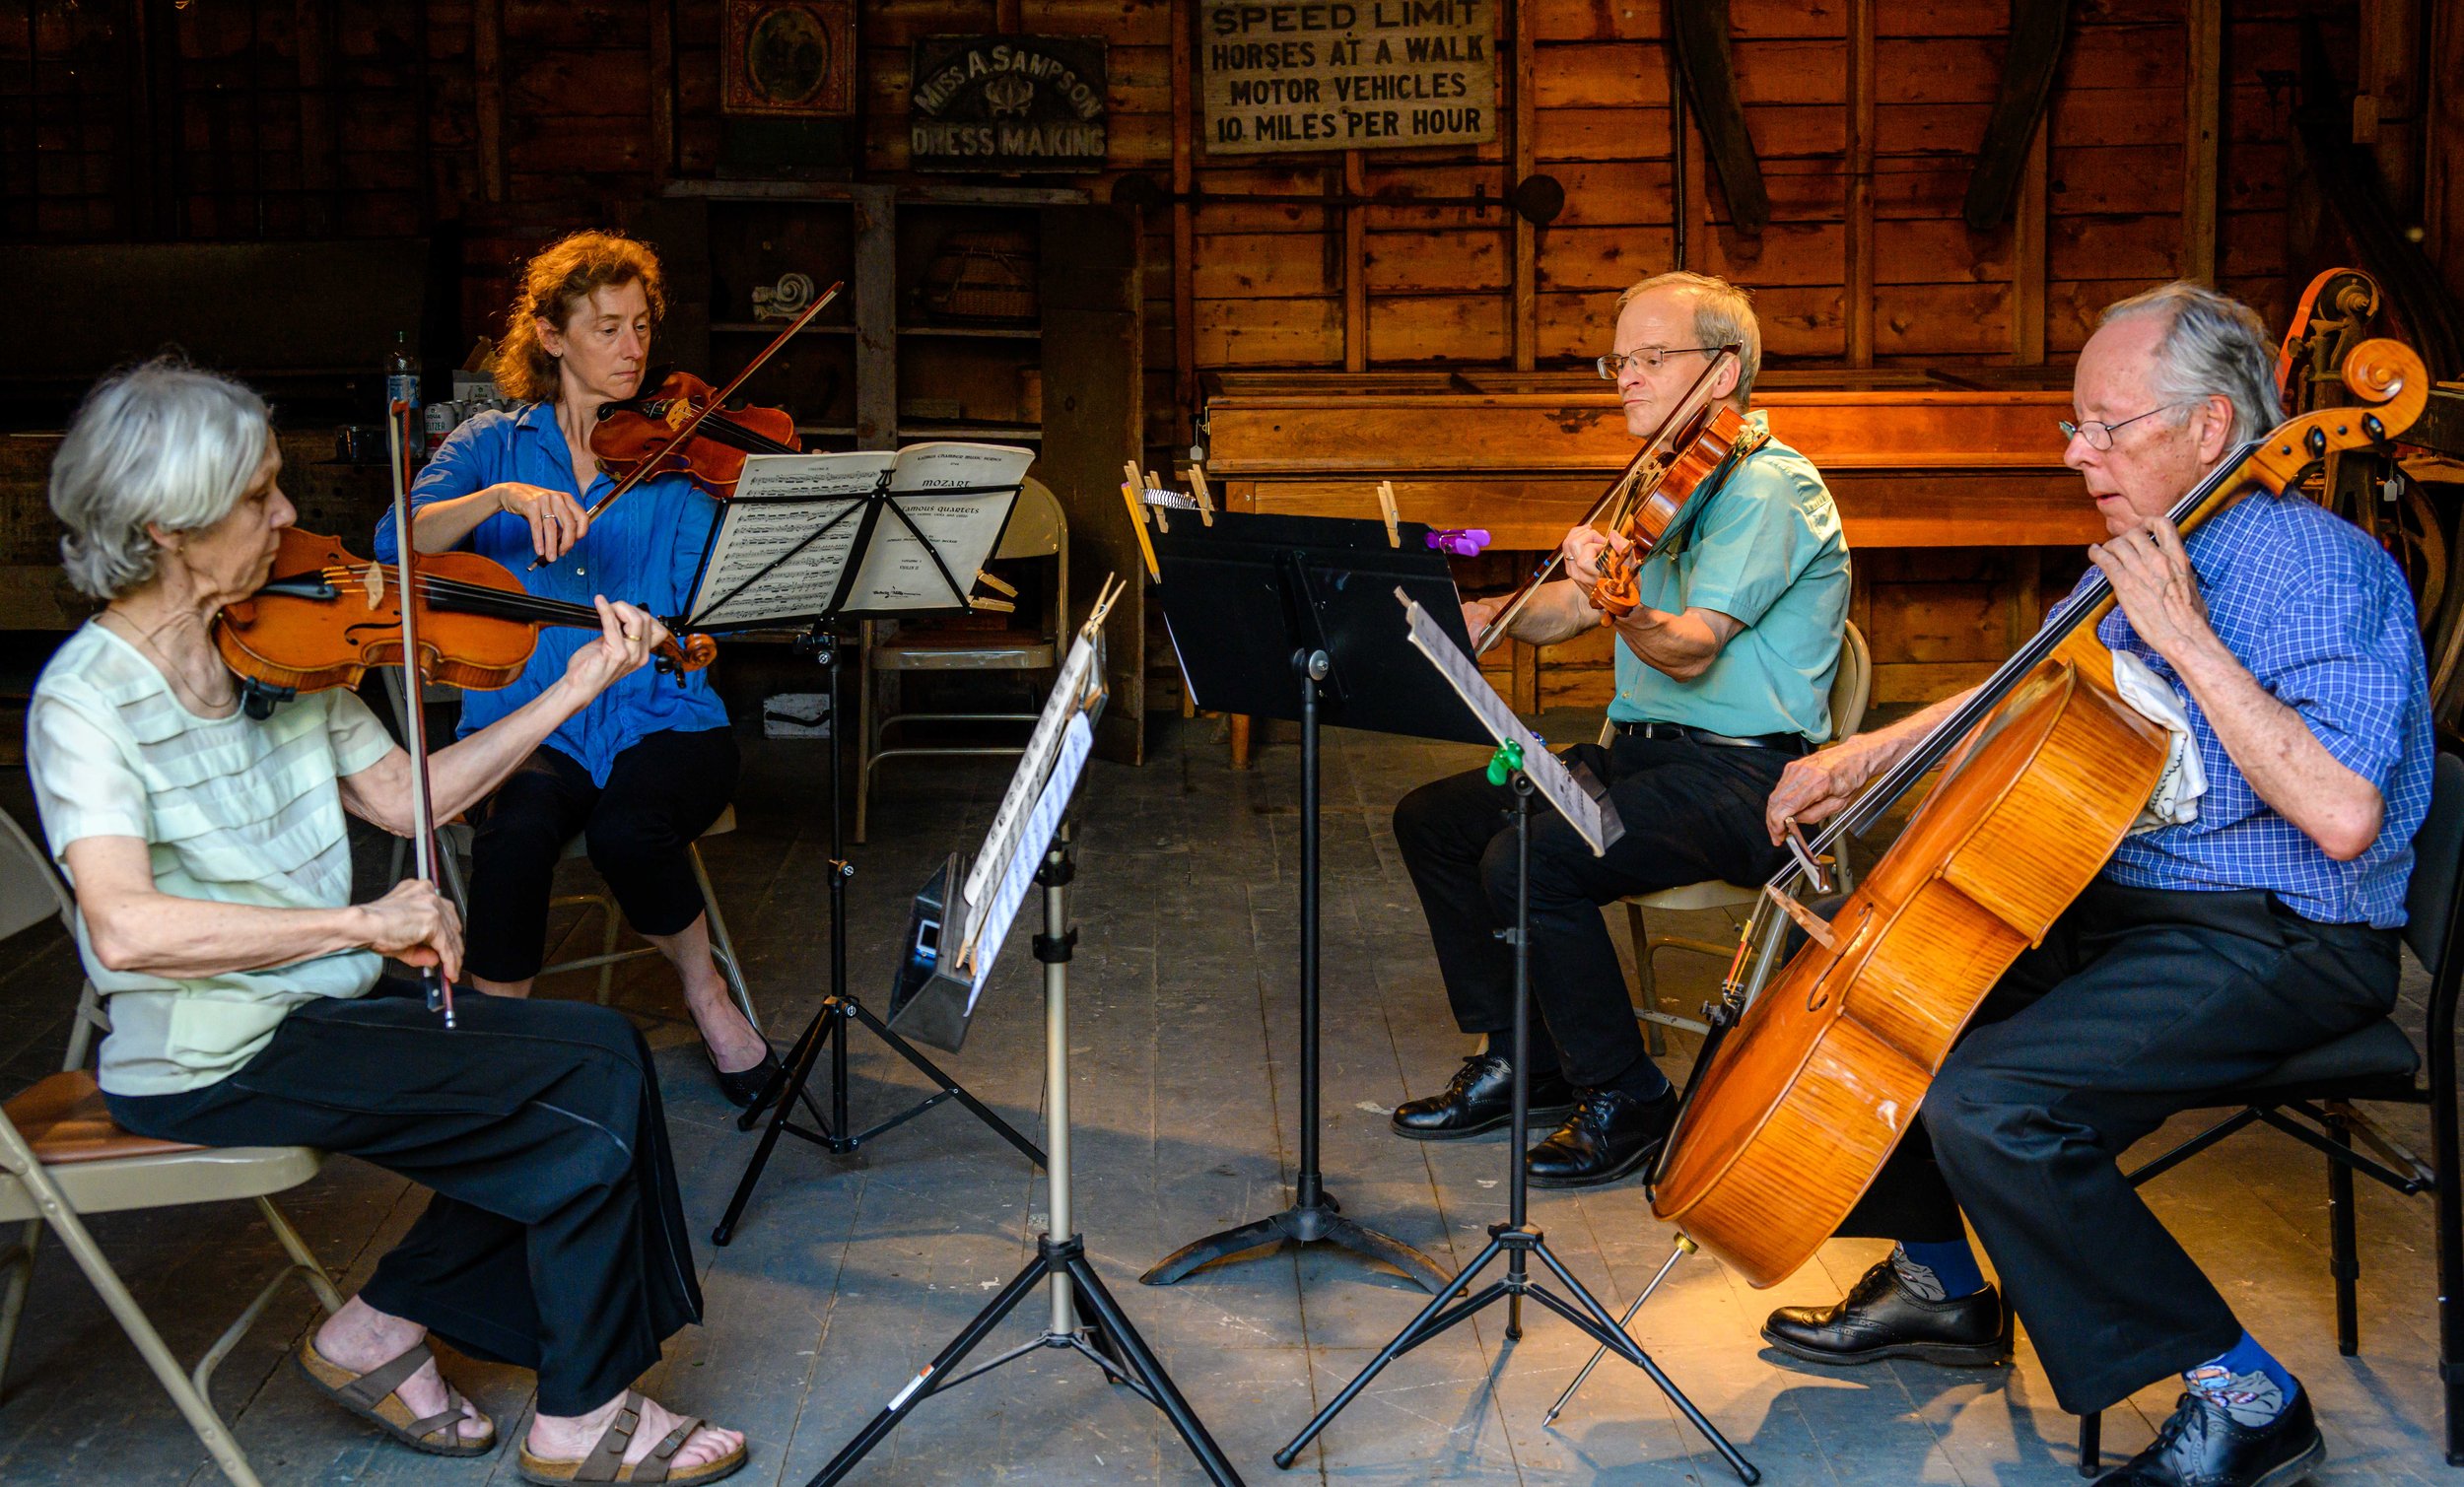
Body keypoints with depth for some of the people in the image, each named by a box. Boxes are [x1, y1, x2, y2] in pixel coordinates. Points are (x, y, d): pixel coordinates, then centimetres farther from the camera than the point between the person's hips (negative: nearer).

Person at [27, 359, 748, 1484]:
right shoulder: (88, 699, -18)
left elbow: (404, 797, 8)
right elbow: (126, 929, -32)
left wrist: (571, 692, 2)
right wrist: (364, 921, -33)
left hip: (318, 1008, 8)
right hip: (215, 1062, -8)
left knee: (587, 1071, -1)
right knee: (596, 1077, -12)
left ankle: (379, 1327, 12)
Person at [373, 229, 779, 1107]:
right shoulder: (495, 444, 10)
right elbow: (399, 541, -8)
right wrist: (502, 496, -25)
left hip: (660, 718, 0)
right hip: (525, 720, 0)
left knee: (629, 828, -33)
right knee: (520, 828, -33)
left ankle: (705, 993, -3)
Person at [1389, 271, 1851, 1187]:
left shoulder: (1769, 485, -12)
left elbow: (1692, 648, -24)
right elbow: (1562, 612, 16)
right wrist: (1487, 615, -5)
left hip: (1744, 777, -9)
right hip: (1642, 751, 9)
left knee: (1527, 860, -29)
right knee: (1432, 819, 0)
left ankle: (1628, 1100, -11)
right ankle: (1519, 1058, 10)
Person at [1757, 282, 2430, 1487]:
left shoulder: (2320, 570, -18)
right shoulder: (2155, 553, 9)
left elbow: (2341, 818, -32)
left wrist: (2187, 640, -28)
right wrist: (1868, 753, 13)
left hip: (2277, 941, -9)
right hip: (2118, 903, 10)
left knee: (1989, 1105, -28)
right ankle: (1944, 1283, 25)